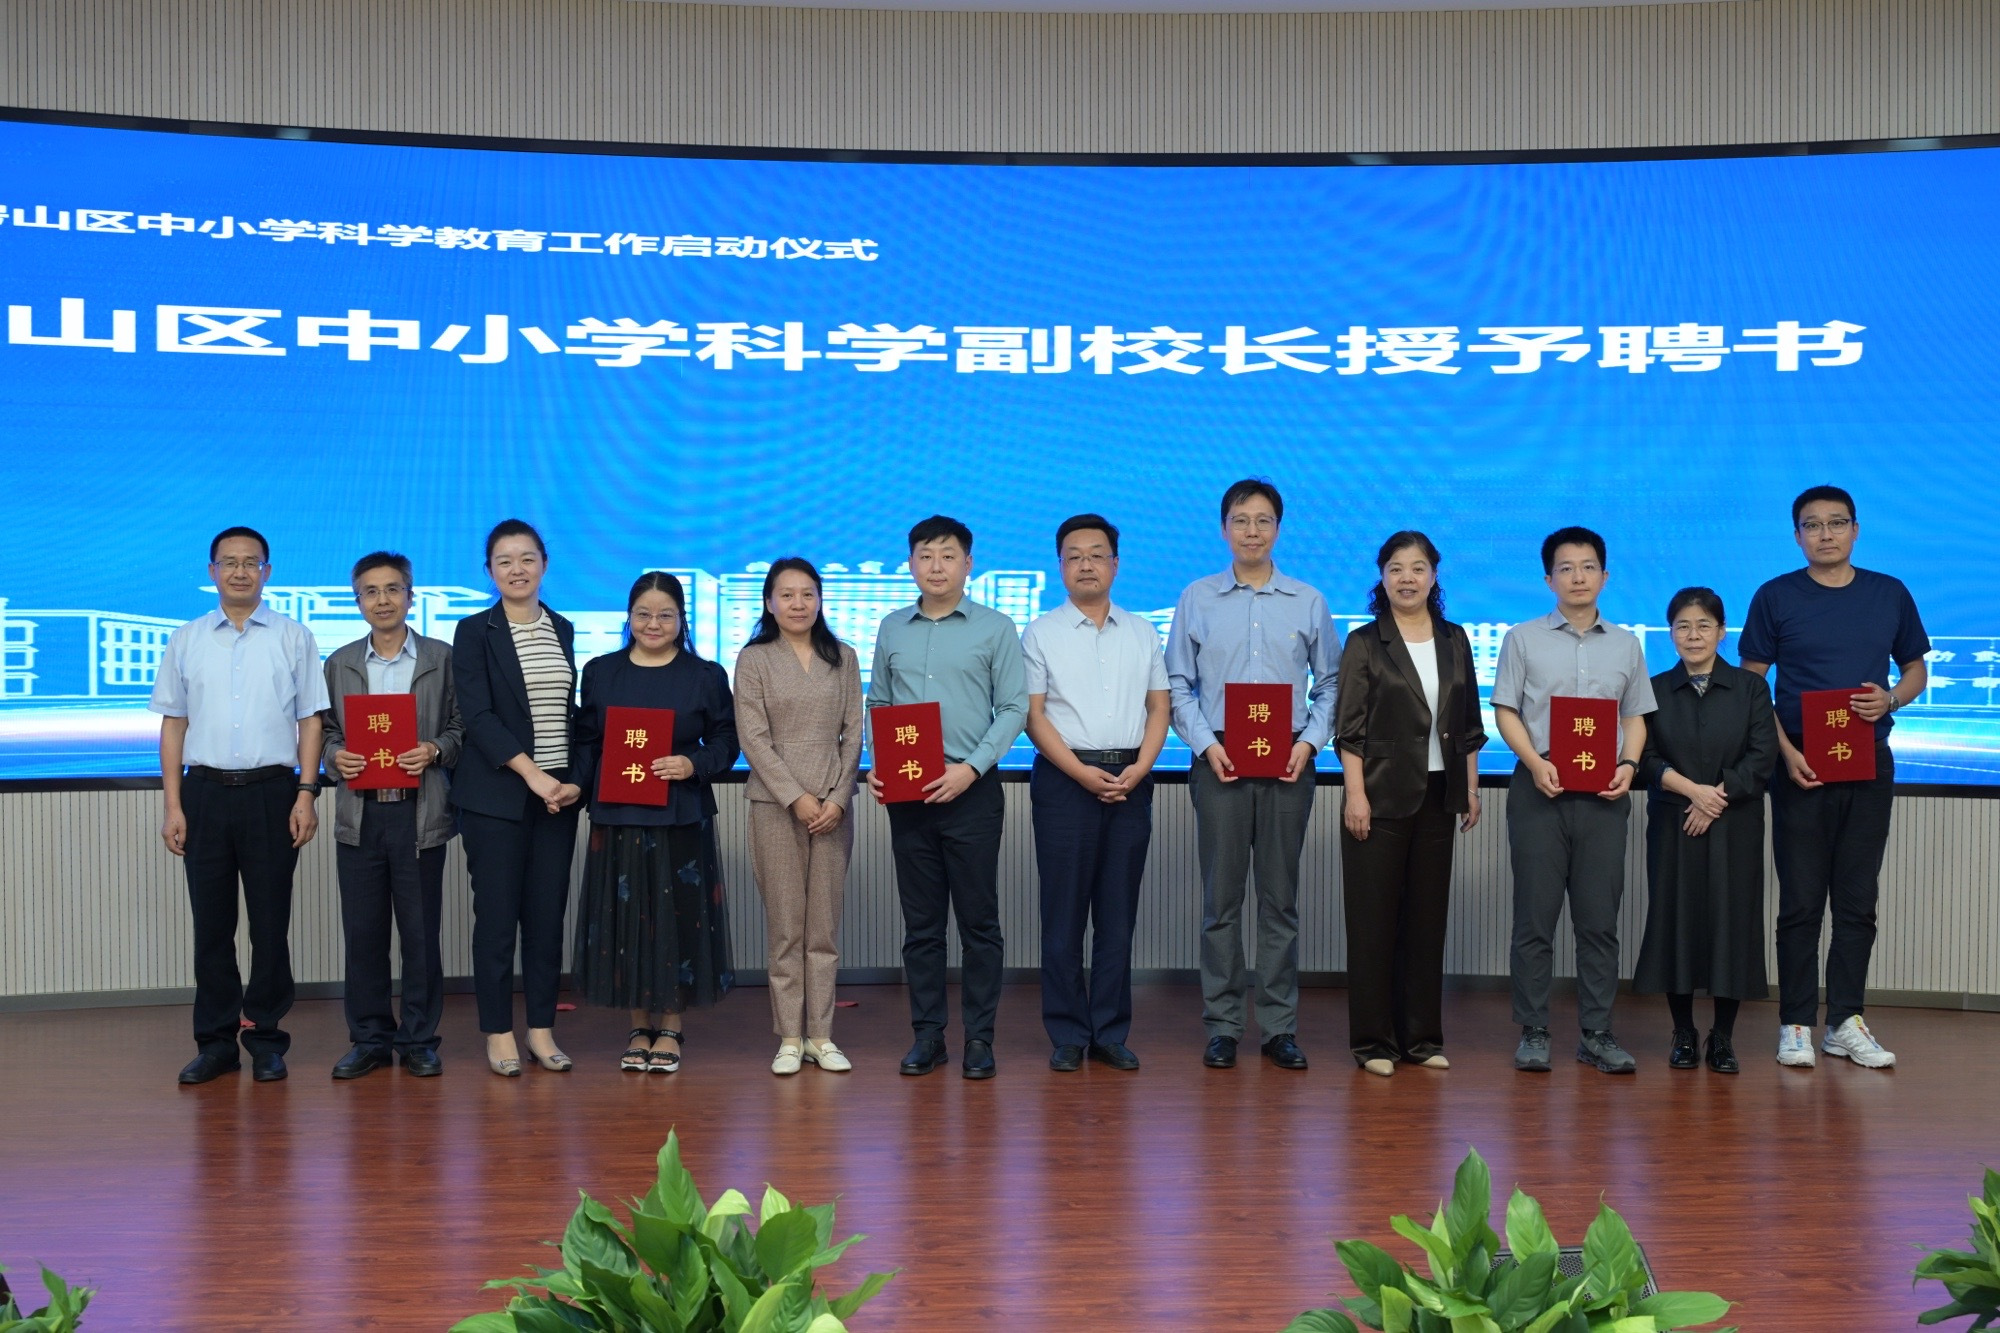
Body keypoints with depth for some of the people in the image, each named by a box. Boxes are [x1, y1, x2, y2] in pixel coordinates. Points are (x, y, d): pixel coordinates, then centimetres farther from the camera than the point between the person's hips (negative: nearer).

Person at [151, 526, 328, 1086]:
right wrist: (173, 805, 2)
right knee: (211, 923, 6)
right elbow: (173, 724, 8)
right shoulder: (186, 641, 9)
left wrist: (306, 794, -7)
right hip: (205, 792, 2)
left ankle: (266, 1039, 14)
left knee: (270, 922, 3)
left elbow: (310, 721, 2)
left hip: (272, 792, -2)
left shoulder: (294, 639, 4)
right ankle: (215, 1041, 15)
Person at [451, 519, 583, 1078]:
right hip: (497, 794, -4)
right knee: (497, 916, -1)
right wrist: (532, 775, -16)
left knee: (548, 915, 5)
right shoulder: (475, 632, -1)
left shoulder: (562, 630, 12)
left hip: (559, 794, 4)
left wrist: (576, 781, 0)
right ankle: (498, 1034, 9)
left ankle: (541, 1030, 14)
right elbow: (477, 716, -9)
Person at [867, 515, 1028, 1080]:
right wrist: (877, 764, -2)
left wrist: (972, 766, -14)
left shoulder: (995, 628, 1)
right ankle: (927, 1033, 16)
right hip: (906, 794, 3)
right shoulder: (892, 629, 11)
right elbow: (877, 705, 14)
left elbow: (1014, 707, -3)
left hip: (970, 791, -3)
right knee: (920, 922, 8)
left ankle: (979, 1036, 9)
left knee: (978, 920, 2)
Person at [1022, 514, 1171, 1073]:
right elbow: (1033, 714, -3)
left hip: (1130, 781, 3)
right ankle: (1068, 1034, 7)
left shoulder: (1142, 633, 13)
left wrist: (1138, 769, -7)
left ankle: (1111, 1033, 12)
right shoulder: (1042, 634, 4)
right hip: (1064, 778, -3)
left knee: (1119, 911, 5)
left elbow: (1159, 707, 9)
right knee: (1064, 911, -1)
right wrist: (1081, 773, -13)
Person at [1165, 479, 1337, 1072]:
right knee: (1221, 899, 2)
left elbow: (1328, 683, 10)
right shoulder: (1197, 599, 6)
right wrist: (1206, 744, -8)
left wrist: (1309, 740, -5)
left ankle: (1280, 1027, 12)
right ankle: (1222, 1026, 10)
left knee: (1280, 899, 5)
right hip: (1219, 765, -1)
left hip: (1287, 768, 1)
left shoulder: (1308, 603, 8)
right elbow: (1178, 684, 5)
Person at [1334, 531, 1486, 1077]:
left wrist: (1471, 789, 9)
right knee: (1374, 916, 0)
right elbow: (1350, 728, -6)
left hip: (1438, 795, 4)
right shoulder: (1365, 644, -1)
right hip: (1382, 795, -4)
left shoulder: (1454, 642, 11)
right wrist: (1355, 794, -13)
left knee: (1428, 915, 8)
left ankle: (1422, 1036, 17)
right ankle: (1373, 1041, 7)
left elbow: (1468, 725, 14)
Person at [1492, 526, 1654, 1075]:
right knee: (1535, 915, 1)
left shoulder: (1626, 644, 13)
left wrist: (1628, 765, -5)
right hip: (1541, 786, -2)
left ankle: (1597, 1033, 12)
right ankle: (1533, 1032, 8)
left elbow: (1636, 715, 14)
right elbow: (1506, 711, 2)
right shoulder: (1523, 639, 6)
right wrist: (1536, 763, -13)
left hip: (1603, 791, 2)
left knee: (1600, 917, 4)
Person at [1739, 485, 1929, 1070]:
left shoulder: (1890, 594, 8)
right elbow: (1751, 683, 1)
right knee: (1801, 901, 1)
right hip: (1802, 766, -2)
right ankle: (1796, 1024, 7)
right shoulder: (1775, 597, 0)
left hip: (1869, 764, 2)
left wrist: (1890, 699, -8)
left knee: (1858, 901, 6)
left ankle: (1846, 1022, 14)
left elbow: (1916, 669, 15)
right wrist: (1787, 752, -11)